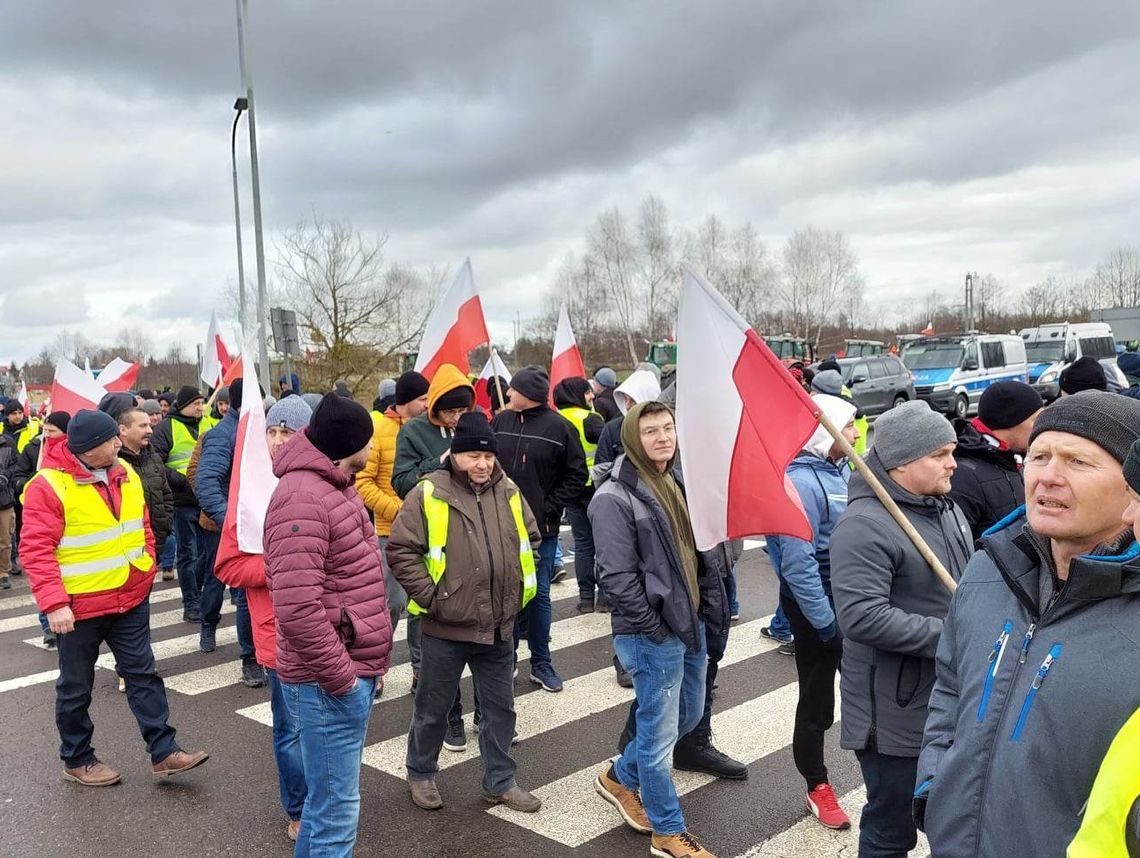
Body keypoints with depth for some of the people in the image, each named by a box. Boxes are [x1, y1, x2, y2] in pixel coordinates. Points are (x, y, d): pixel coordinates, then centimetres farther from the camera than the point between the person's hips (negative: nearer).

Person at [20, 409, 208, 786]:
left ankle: (163, 753, 15)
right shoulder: (49, 486, -17)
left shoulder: (125, 474, 3)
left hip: (130, 600, 6)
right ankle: (76, 760, 29)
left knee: (143, 674, 8)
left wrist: (146, 571, 11)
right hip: (80, 607, -6)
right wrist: (54, 603, -23)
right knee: (76, 687, 11)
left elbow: (143, 526, 15)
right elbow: (35, 550, -18)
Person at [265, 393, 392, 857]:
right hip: (330, 682, -10)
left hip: (352, 670, 10)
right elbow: (297, 608, -29)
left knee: (327, 796, 23)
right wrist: (339, 676, -20)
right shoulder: (302, 497, -21)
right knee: (336, 810, 1)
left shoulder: (334, 486, 12)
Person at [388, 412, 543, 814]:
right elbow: (400, 550, -12)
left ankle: (500, 781, 32)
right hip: (446, 627, -4)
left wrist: (516, 590, 10)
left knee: (500, 706, 16)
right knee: (433, 708, 13)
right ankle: (421, 774, 35)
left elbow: (529, 539, 17)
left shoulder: (508, 492, 3)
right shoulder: (429, 494, -13)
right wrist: (429, 596, -14)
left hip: (499, 626, 5)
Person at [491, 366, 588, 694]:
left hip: (541, 529, -3)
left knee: (539, 594, 8)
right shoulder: (501, 421, 1)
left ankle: (541, 663, 22)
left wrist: (550, 507, -8)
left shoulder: (559, 427, -8)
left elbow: (577, 476, -3)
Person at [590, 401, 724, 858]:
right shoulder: (615, 498, -17)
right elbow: (617, 576, -19)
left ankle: (621, 777, 41)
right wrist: (655, 628, -17)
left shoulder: (677, 482, 9)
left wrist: (713, 602, 10)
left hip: (689, 621, 9)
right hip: (651, 634, -9)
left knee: (689, 714, 21)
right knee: (660, 730, 4)